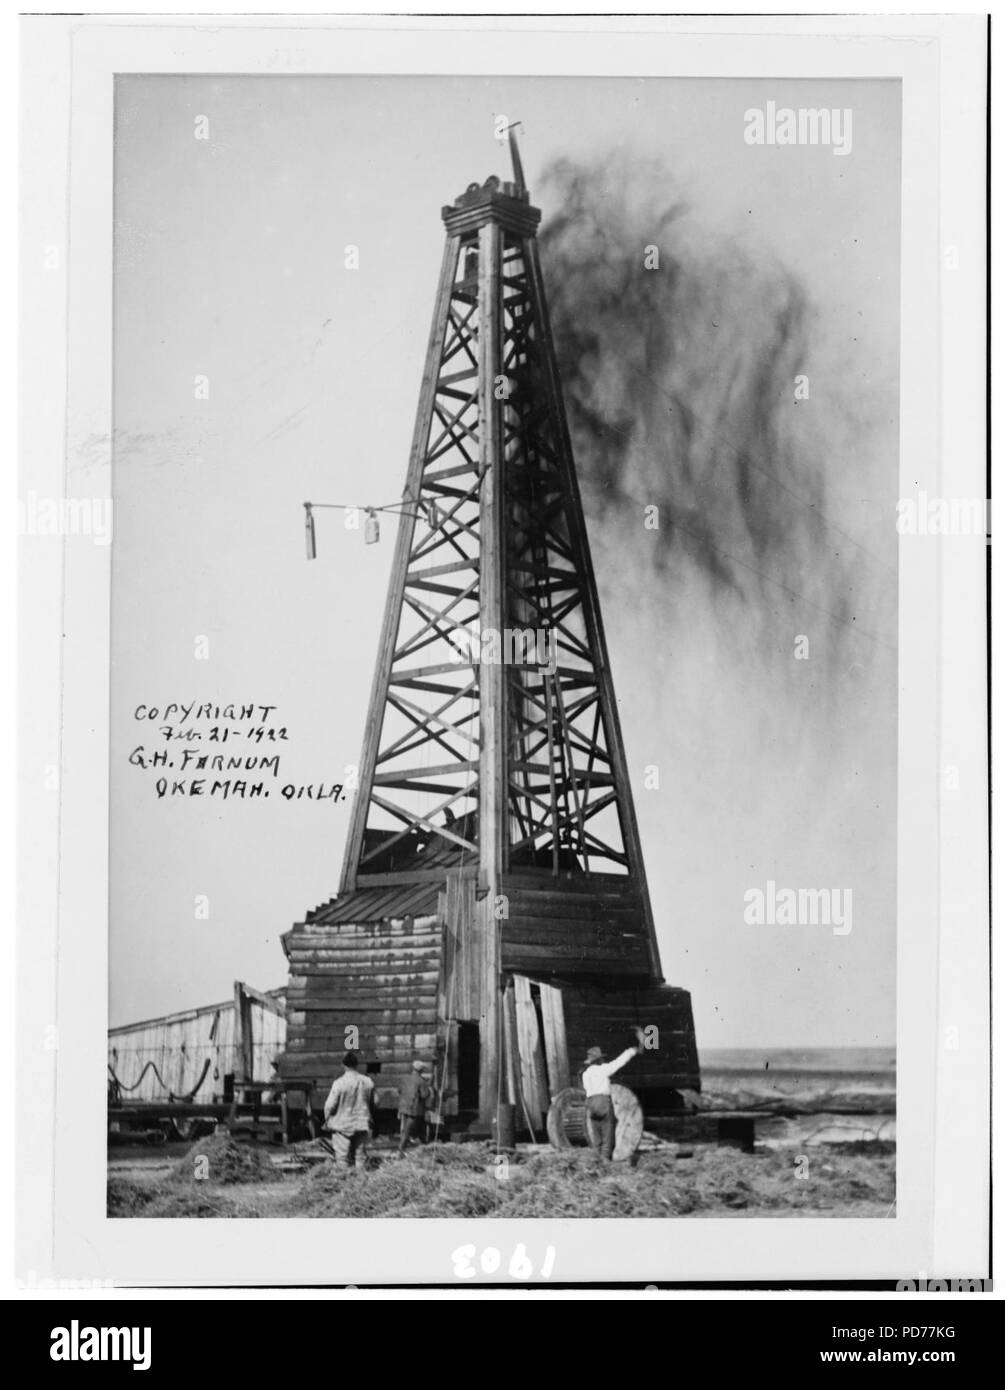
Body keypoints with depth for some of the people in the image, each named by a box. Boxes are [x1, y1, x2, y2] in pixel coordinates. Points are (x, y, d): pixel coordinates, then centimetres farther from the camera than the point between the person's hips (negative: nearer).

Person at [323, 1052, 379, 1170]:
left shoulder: (339, 1083, -16)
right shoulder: (368, 1082, -3)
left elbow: (330, 1105, -13)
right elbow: (375, 1101, 7)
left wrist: (327, 1120, 5)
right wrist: (369, 1115, 24)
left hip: (342, 1124, -4)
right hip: (362, 1124, 4)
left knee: (342, 1157, 3)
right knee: (360, 1155, 12)